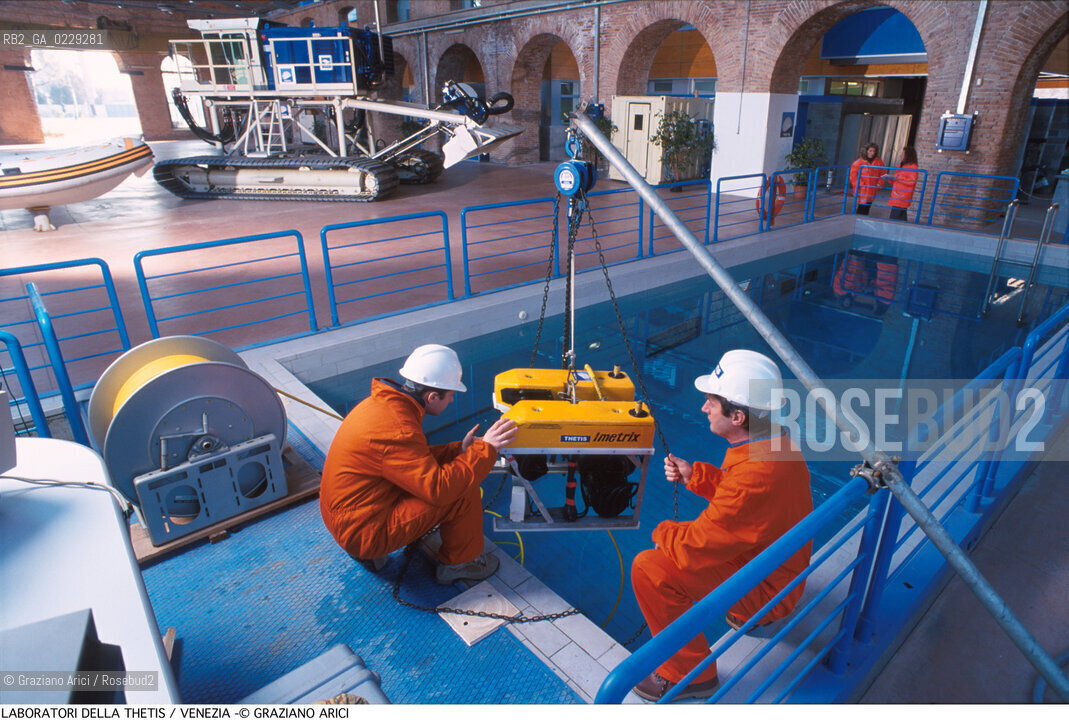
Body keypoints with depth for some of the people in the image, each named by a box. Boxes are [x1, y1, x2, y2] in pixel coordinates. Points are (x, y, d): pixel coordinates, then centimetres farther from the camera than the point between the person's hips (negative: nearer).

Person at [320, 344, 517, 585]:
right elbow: (439, 488, -30)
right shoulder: (396, 431, -28)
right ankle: (460, 563, 11)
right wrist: (485, 449, -21)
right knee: (463, 490, -14)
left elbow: (415, 457, 12)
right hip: (363, 530, -10)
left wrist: (458, 450, 3)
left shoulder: (382, 401, 1)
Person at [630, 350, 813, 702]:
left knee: (649, 568, -18)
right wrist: (694, 474, -2)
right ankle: (751, 615, 32)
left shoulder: (754, 476, -37)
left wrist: (663, 532, -8)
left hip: (765, 587, -9)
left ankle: (689, 675, 1)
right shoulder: (776, 440, -8)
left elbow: (696, 548, -28)